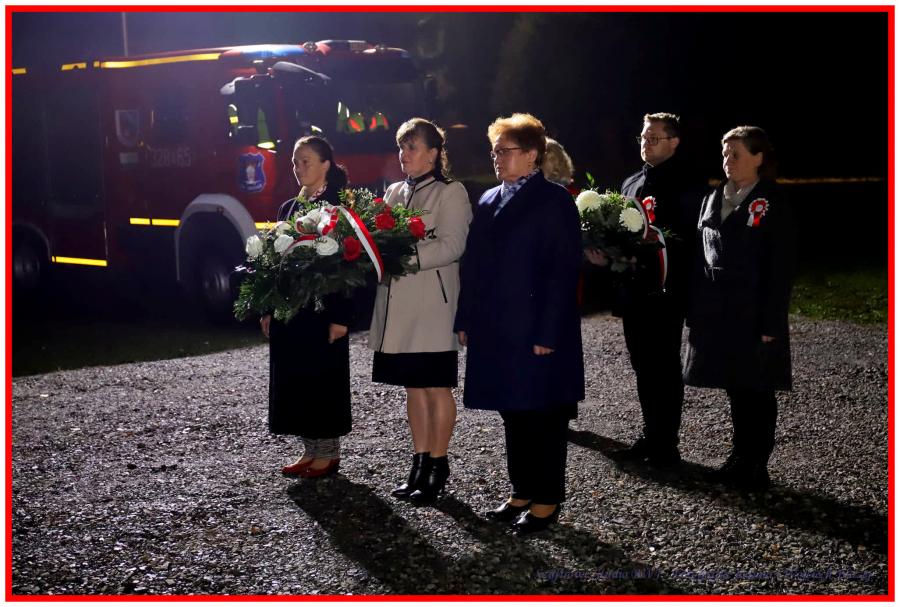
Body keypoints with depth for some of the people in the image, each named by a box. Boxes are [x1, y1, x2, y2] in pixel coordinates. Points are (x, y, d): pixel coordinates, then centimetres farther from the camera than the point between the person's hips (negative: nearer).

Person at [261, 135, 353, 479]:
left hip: (322, 310, -7)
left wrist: (340, 317, -18)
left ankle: (329, 453, 9)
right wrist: (268, 309, 10)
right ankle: (311, 451, 18)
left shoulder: (338, 207, -7)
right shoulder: (289, 208, 13)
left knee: (323, 378, 0)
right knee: (293, 378, 9)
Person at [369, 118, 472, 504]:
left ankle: (439, 468, 7)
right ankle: (420, 464, 18)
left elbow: (452, 246, -15)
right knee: (413, 388, 10)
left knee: (437, 388, 0)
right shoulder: (394, 192, 17)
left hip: (433, 308, -7)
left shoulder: (450, 193, -4)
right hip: (399, 309, 7)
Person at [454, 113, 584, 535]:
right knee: (513, 412, 14)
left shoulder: (554, 201, -8)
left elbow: (564, 270, -13)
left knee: (543, 416, 2)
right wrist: (466, 320, 8)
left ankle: (548, 499, 13)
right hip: (495, 330, 7)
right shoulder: (488, 201, 13)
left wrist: (548, 334, -18)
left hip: (538, 333, -7)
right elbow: (474, 265, 14)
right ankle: (523, 491, 25)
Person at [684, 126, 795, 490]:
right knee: (736, 390, 13)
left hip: (753, 317, -5)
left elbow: (781, 269, -10)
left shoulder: (772, 206, -7)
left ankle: (756, 467, 13)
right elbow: (700, 259, 11)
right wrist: (695, 312, 7)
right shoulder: (713, 201, 11)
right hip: (717, 316, 6)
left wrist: (771, 324, -15)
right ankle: (739, 460, 24)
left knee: (757, 392, 4)